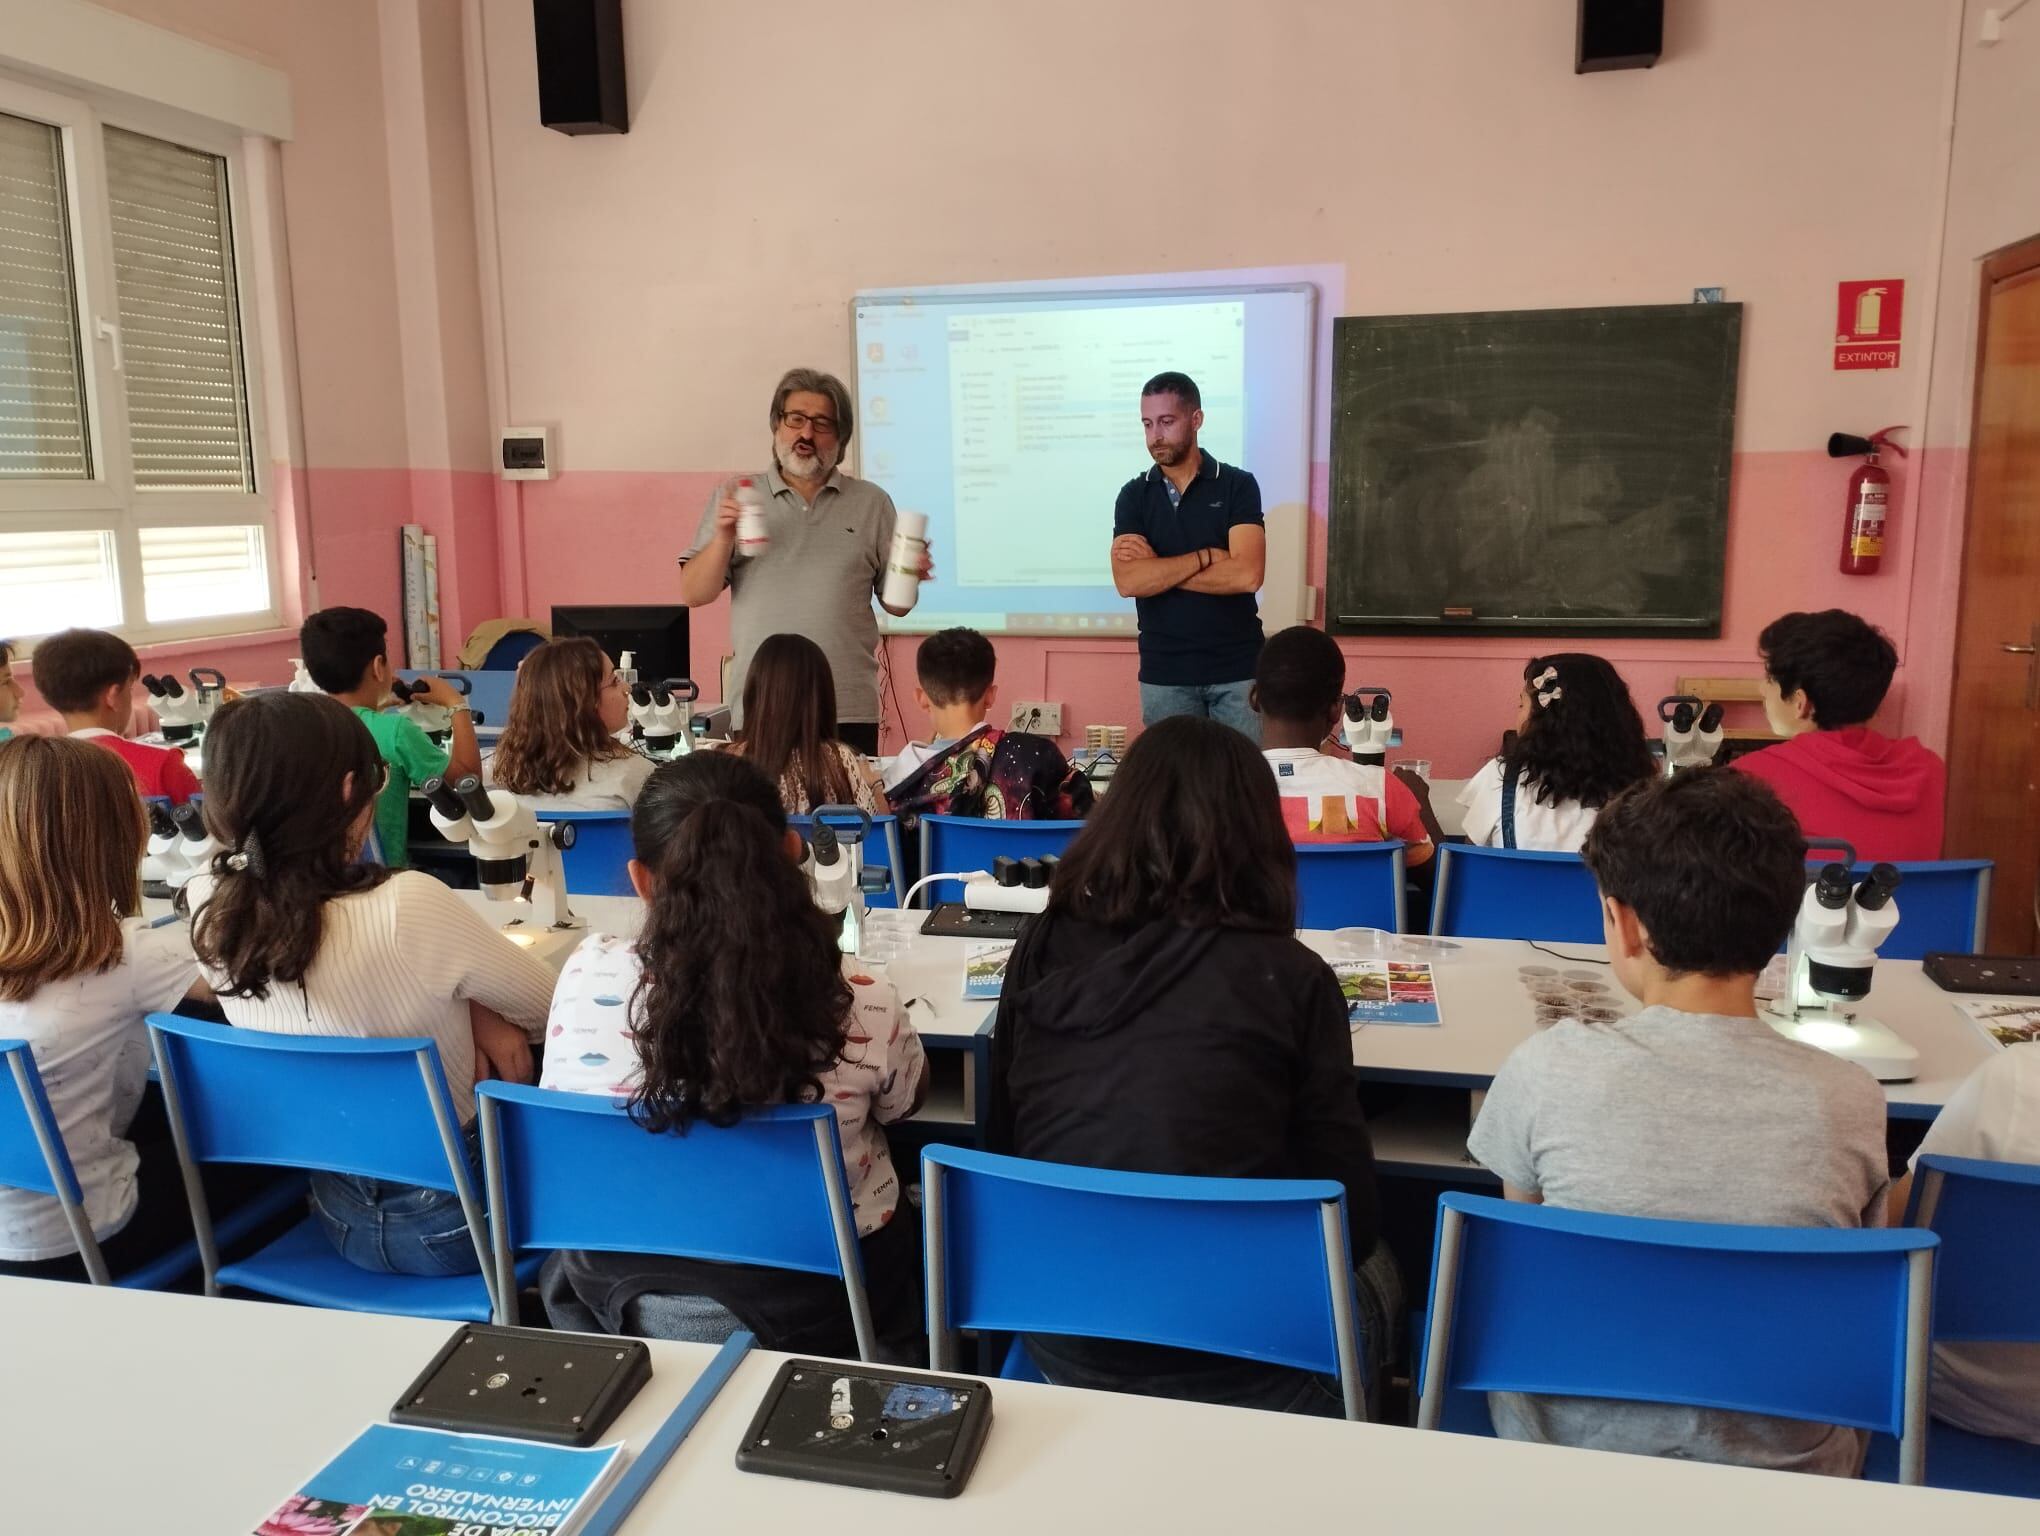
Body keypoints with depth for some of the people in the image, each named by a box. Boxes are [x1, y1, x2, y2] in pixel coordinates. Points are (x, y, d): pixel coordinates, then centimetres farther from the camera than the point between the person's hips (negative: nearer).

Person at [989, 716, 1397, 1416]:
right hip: (1245, 1376, -4)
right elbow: (1348, 1213, -9)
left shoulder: (1042, 951, -6)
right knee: (1372, 1266, 29)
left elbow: (1000, 1147, 4)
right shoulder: (1289, 976, -15)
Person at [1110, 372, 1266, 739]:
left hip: (1237, 670, -1)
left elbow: (1246, 575, -15)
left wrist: (1155, 566, -10)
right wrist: (1208, 556, -13)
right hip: (1164, 672, 2)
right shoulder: (1133, 495, 4)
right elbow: (1128, 582, -11)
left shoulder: (1238, 486, -1)